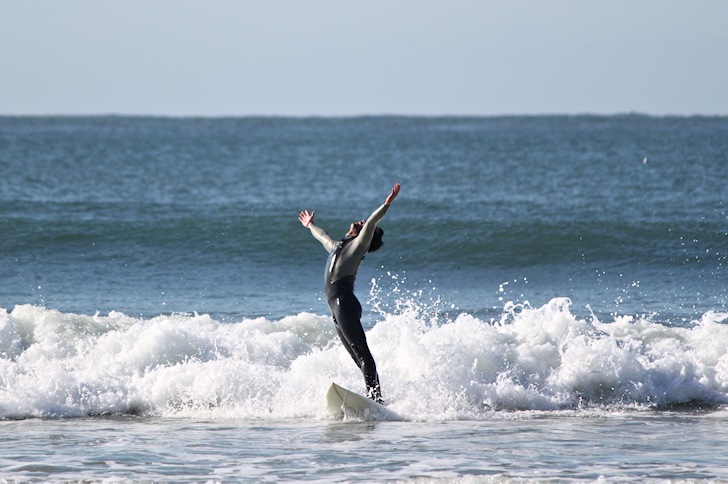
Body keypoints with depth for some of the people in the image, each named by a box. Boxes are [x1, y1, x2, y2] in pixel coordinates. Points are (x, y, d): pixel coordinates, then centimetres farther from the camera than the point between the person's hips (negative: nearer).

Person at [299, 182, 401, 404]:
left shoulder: (359, 243, 6)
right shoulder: (337, 246, 28)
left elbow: (371, 222, -12)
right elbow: (322, 236, 49)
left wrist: (386, 205, -20)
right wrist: (310, 225, 66)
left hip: (344, 302, -8)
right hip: (337, 308, 8)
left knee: (362, 353, -17)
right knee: (359, 358, 1)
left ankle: (376, 398, -26)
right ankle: (373, 396, -4)